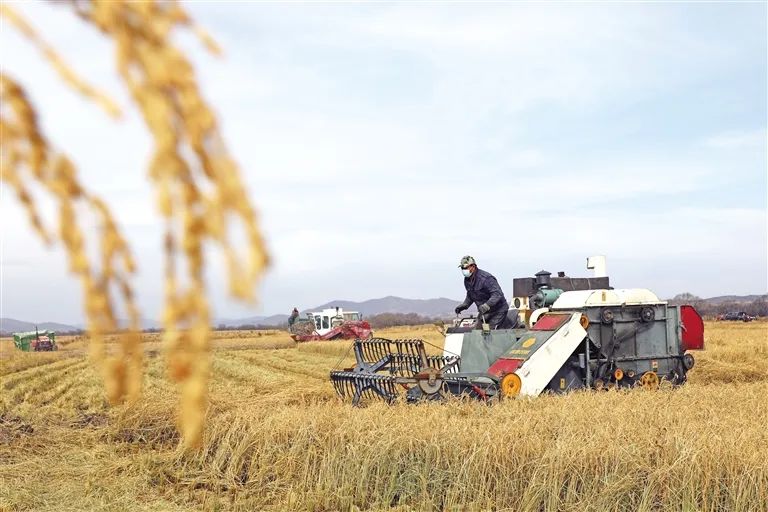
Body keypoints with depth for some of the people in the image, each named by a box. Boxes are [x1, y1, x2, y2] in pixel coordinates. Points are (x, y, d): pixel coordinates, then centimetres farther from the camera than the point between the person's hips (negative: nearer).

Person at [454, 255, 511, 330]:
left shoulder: (486, 278, -24)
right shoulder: (467, 280, 5)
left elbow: (498, 294, -31)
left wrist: (487, 305, -44)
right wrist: (464, 305, 7)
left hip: (497, 312, -9)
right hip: (483, 313, 9)